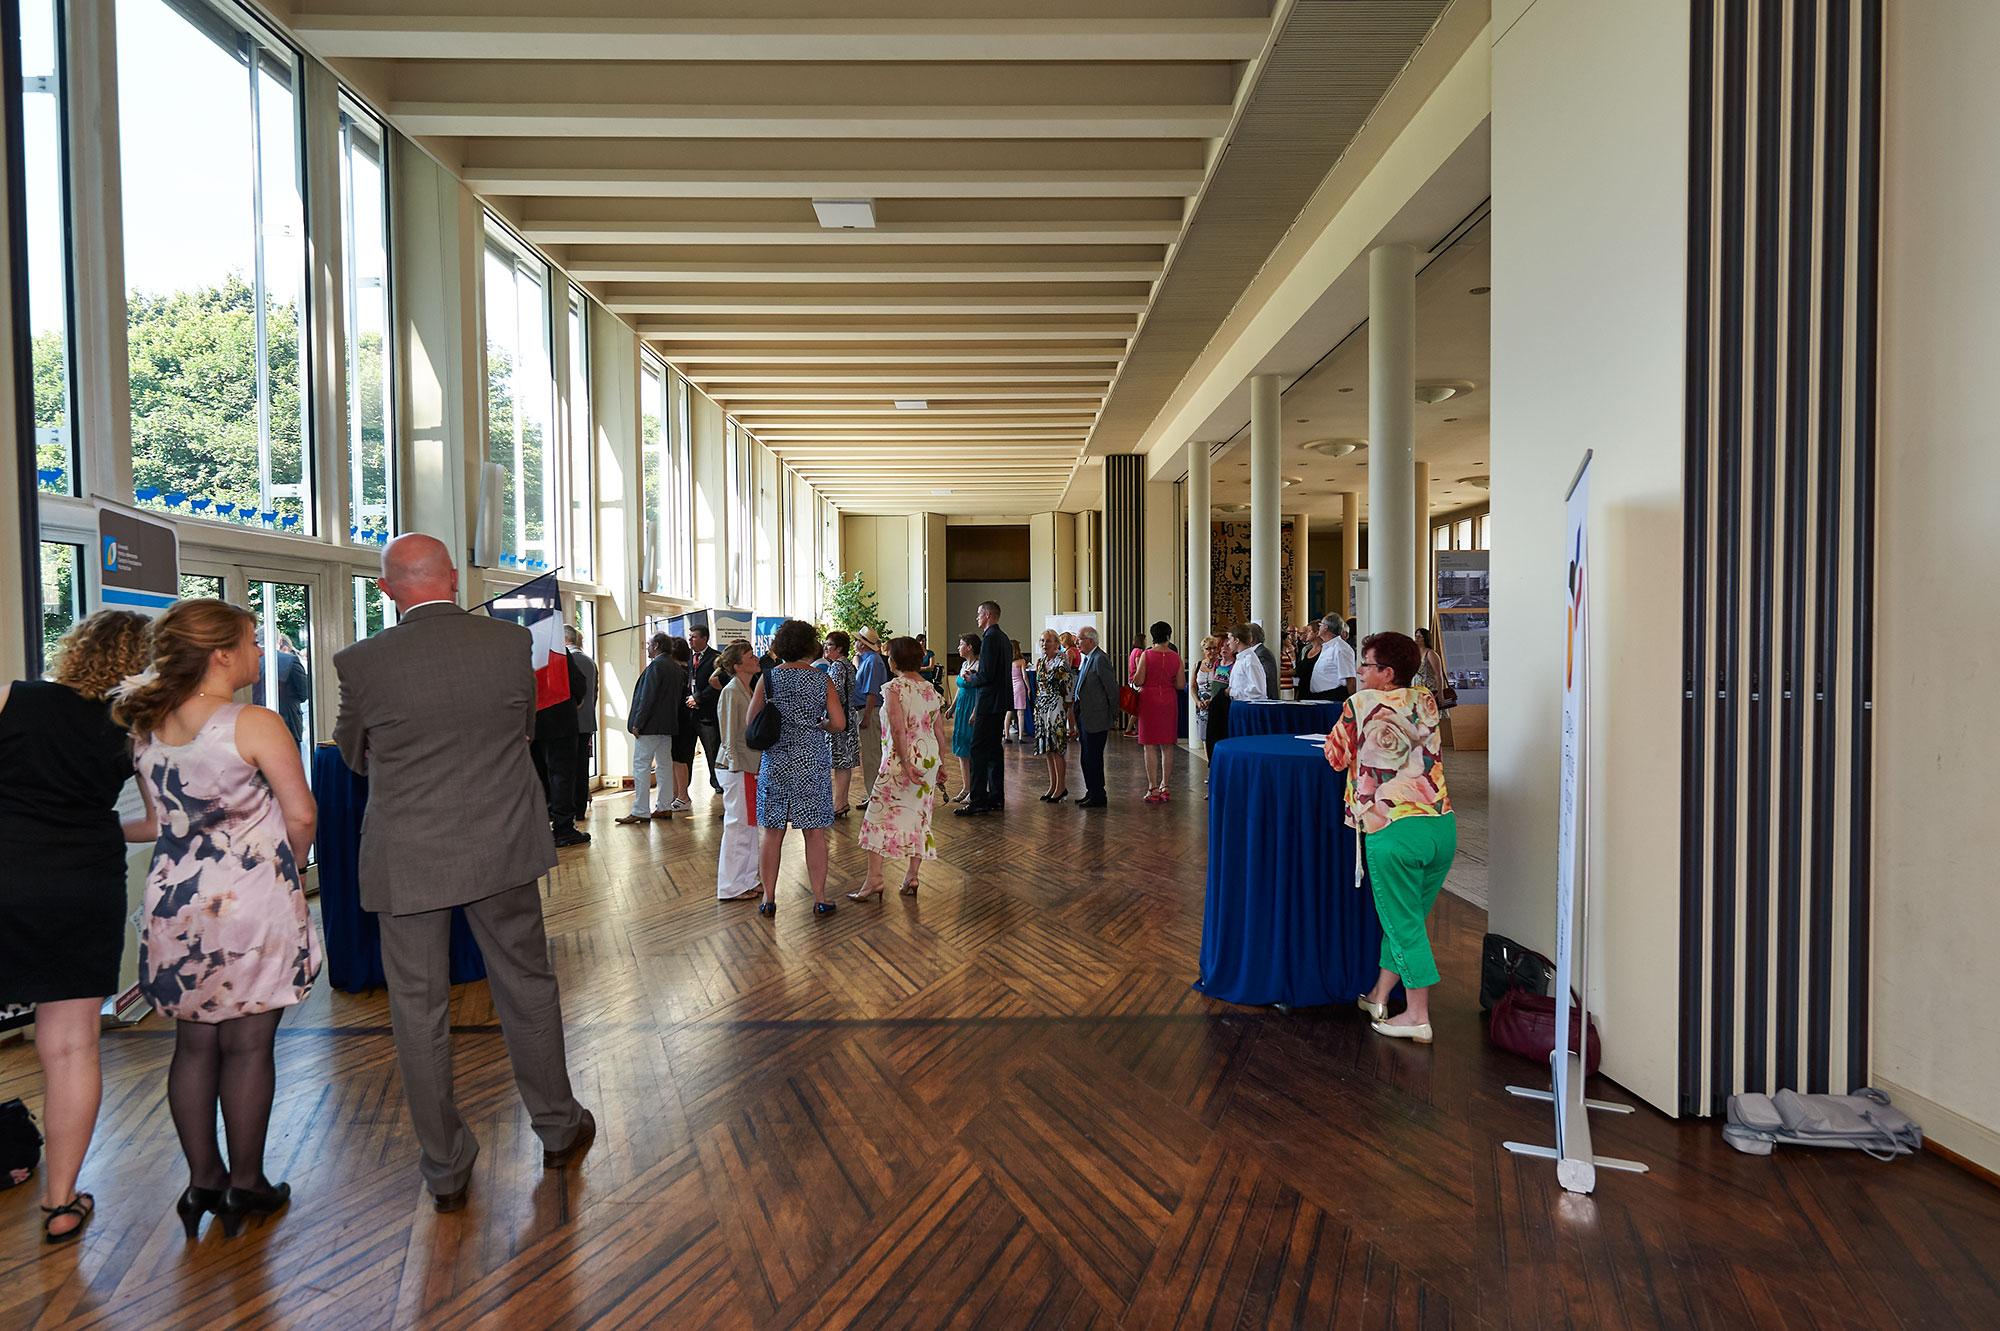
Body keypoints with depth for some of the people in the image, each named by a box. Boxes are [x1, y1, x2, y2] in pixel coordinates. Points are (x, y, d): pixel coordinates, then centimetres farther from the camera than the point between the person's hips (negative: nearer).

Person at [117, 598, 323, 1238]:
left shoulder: (146, 728, 6)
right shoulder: (255, 724, -14)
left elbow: (161, 821, 13)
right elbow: (301, 814, -12)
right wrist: (290, 868, 6)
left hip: (176, 903, 6)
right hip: (252, 901, -6)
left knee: (193, 1044, 14)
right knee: (248, 1046, 5)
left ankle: (202, 1181, 24)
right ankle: (246, 1185, 15)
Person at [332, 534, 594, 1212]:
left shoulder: (363, 662, -12)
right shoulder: (510, 641, -8)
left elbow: (353, 755, 6)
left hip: (409, 859, -1)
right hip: (502, 849, 2)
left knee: (419, 1011, 11)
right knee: (527, 987, 17)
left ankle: (446, 1169, 23)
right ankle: (558, 1128, 32)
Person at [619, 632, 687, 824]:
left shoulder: (656, 666, -15)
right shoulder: (676, 667, 12)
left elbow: (647, 697, -19)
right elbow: (680, 695, 17)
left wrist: (637, 723, -16)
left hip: (650, 724, -9)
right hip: (668, 724, 9)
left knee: (641, 766, -6)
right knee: (665, 765, 13)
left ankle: (640, 811, -6)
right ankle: (665, 807, 15)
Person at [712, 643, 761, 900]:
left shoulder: (748, 690, 13)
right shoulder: (731, 692, -15)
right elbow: (730, 736, -16)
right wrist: (736, 766, -18)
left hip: (750, 766, 9)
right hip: (737, 767, -9)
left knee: (749, 825, 15)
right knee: (738, 826, -3)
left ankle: (746, 881, 26)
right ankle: (731, 887, 7)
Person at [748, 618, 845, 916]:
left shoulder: (768, 677, -1)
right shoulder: (822, 680, -2)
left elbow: (751, 723, 1)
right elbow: (839, 724, -5)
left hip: (775, 760, 1)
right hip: (812, 762, -1)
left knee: (773, 833, 9)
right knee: (814, 833, 6)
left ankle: (768, 899, 16)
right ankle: (820, 899, 11)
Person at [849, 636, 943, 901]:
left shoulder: (894, 687, -10)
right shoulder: (929, 688, 9)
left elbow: (898, 729, -19)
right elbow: (937, 729, 12)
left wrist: (905, 762, -19)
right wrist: (938, 764, 19)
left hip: (902, 758, -6)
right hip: (929, 758, 7)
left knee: (879, 814, 1)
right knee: (920, 815, 11)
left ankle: (874, 879, -3)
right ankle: (912, 876, 14)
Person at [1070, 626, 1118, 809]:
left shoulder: (1100, 659, -16)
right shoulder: (1086, 659, 14)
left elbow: (1112, 689, -15)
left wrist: (1114, 716, -7)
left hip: (1096, 719, -10)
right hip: (1085, 718, 10)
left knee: (1093, 758, -3)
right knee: (1087, 758, 16)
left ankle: (1098, 797, 5)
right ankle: (1092, 793, 26)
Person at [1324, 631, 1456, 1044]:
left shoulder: (1360, 704, -4)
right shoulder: (1426, 701, 10)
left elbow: (1335, 756, 8)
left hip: (1394, 831, -6)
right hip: (1443, 825, 6)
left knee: (1403, 924, 4)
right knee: (1407, 919, 17)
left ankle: (1418, 1017, 9)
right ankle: (1379, 997, 28)